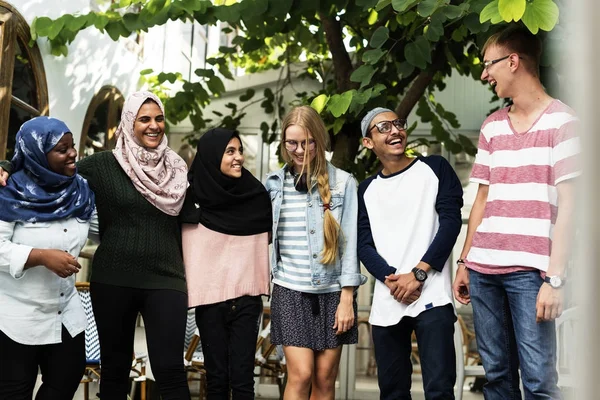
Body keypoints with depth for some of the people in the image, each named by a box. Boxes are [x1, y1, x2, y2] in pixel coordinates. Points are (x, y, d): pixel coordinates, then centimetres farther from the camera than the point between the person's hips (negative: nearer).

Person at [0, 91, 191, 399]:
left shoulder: (177, 169, 7)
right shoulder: (103, 165, -2)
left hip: (165, 281, 1)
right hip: (113, 280, -1)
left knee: (169, 368, -6)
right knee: (115, 366, 11)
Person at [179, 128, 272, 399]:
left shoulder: (257, 195, 4)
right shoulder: (193, 199, -3)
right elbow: (185, 250, 1)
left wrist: (263, 285, 7)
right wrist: (188, 291, -3)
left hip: (246, 299, 1)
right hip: (210, 299, -1)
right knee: (217, 378, 5)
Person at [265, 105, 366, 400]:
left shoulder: (343, 183, 0)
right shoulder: (274, 184, 3)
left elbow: (350, 241, -1)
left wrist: (347, 298, -5)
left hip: (333, 290, 0)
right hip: (291, 291, 0)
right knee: (301, 375, -8)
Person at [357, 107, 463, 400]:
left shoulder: (435, 168, 7)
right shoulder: (366, 190, 16)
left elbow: (451, 221, -2)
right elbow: (364, 245, 8)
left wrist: (418, 274, -11)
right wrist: (391, 280, -11)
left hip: (431, 298, -3)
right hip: (386, 305, 4)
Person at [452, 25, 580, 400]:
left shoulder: (561, 120, -2)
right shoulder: (491, 127, 16)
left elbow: (567, 204, -7)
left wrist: (555, 277, -13)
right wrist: (465, 262, 15)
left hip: (530, 270, -5)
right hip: (483, 268, 6)